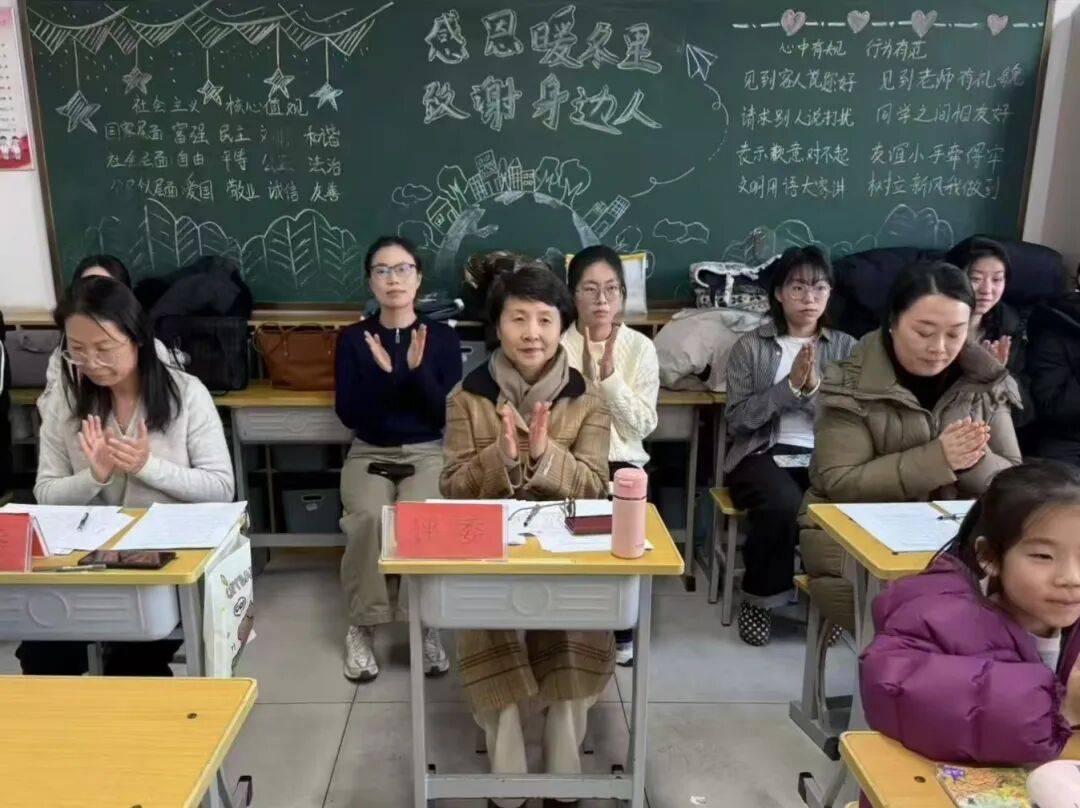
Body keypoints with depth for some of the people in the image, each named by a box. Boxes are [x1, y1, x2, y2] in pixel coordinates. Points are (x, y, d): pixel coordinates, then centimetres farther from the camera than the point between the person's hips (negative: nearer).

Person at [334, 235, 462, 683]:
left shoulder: (442, 337, 2)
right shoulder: (353, 339, 3)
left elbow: (449, 414, -4)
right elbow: (348, 414, -4)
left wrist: (418, 370, -18)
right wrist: (384, 373, -19)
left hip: (429, 453, 0)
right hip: (369, 453, 1)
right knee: (370, 516, -30)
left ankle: (426, 623, -12)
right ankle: (361, 627, -10)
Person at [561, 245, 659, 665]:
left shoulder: (640, 348, 2)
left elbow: (641, 427, -6)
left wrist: (609, 374, -16)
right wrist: (584, 375, -18)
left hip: (621, 463, 1)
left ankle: (622, 629, -1)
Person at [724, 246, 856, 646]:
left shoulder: (846, 347, 12)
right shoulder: (750, 346, 5)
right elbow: (738, 420, -4)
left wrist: (815, 387, -13)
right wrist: (790, 384, -12)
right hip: (763, 454, -1)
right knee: (785, 506, -34)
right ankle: (758, 597, -5)